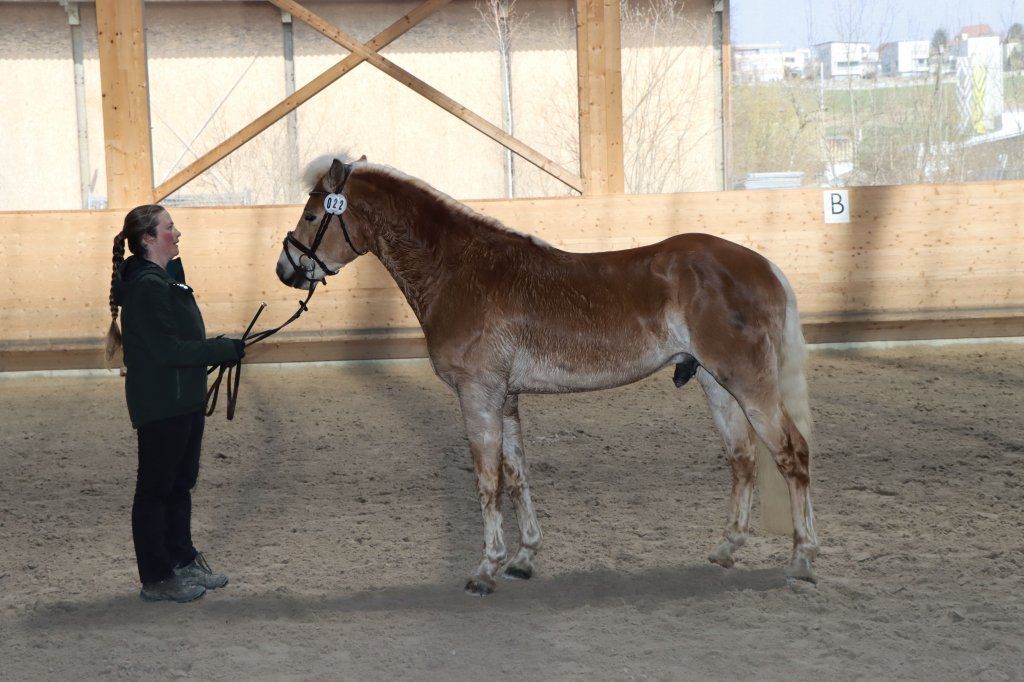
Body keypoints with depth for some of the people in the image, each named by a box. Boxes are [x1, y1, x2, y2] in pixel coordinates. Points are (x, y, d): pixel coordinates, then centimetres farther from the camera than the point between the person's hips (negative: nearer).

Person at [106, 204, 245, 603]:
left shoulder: (168, 275, 11)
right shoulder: (146, 287, -21)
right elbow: (167, 349, -25)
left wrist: (220, 348, 5)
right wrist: (225, 350, -21)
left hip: (185, 399, 10)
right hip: (160, 404, -10)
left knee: (181, 483, 20)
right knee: (155, 488, 1)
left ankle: (183, 561, 33)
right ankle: (156, 580, 10)